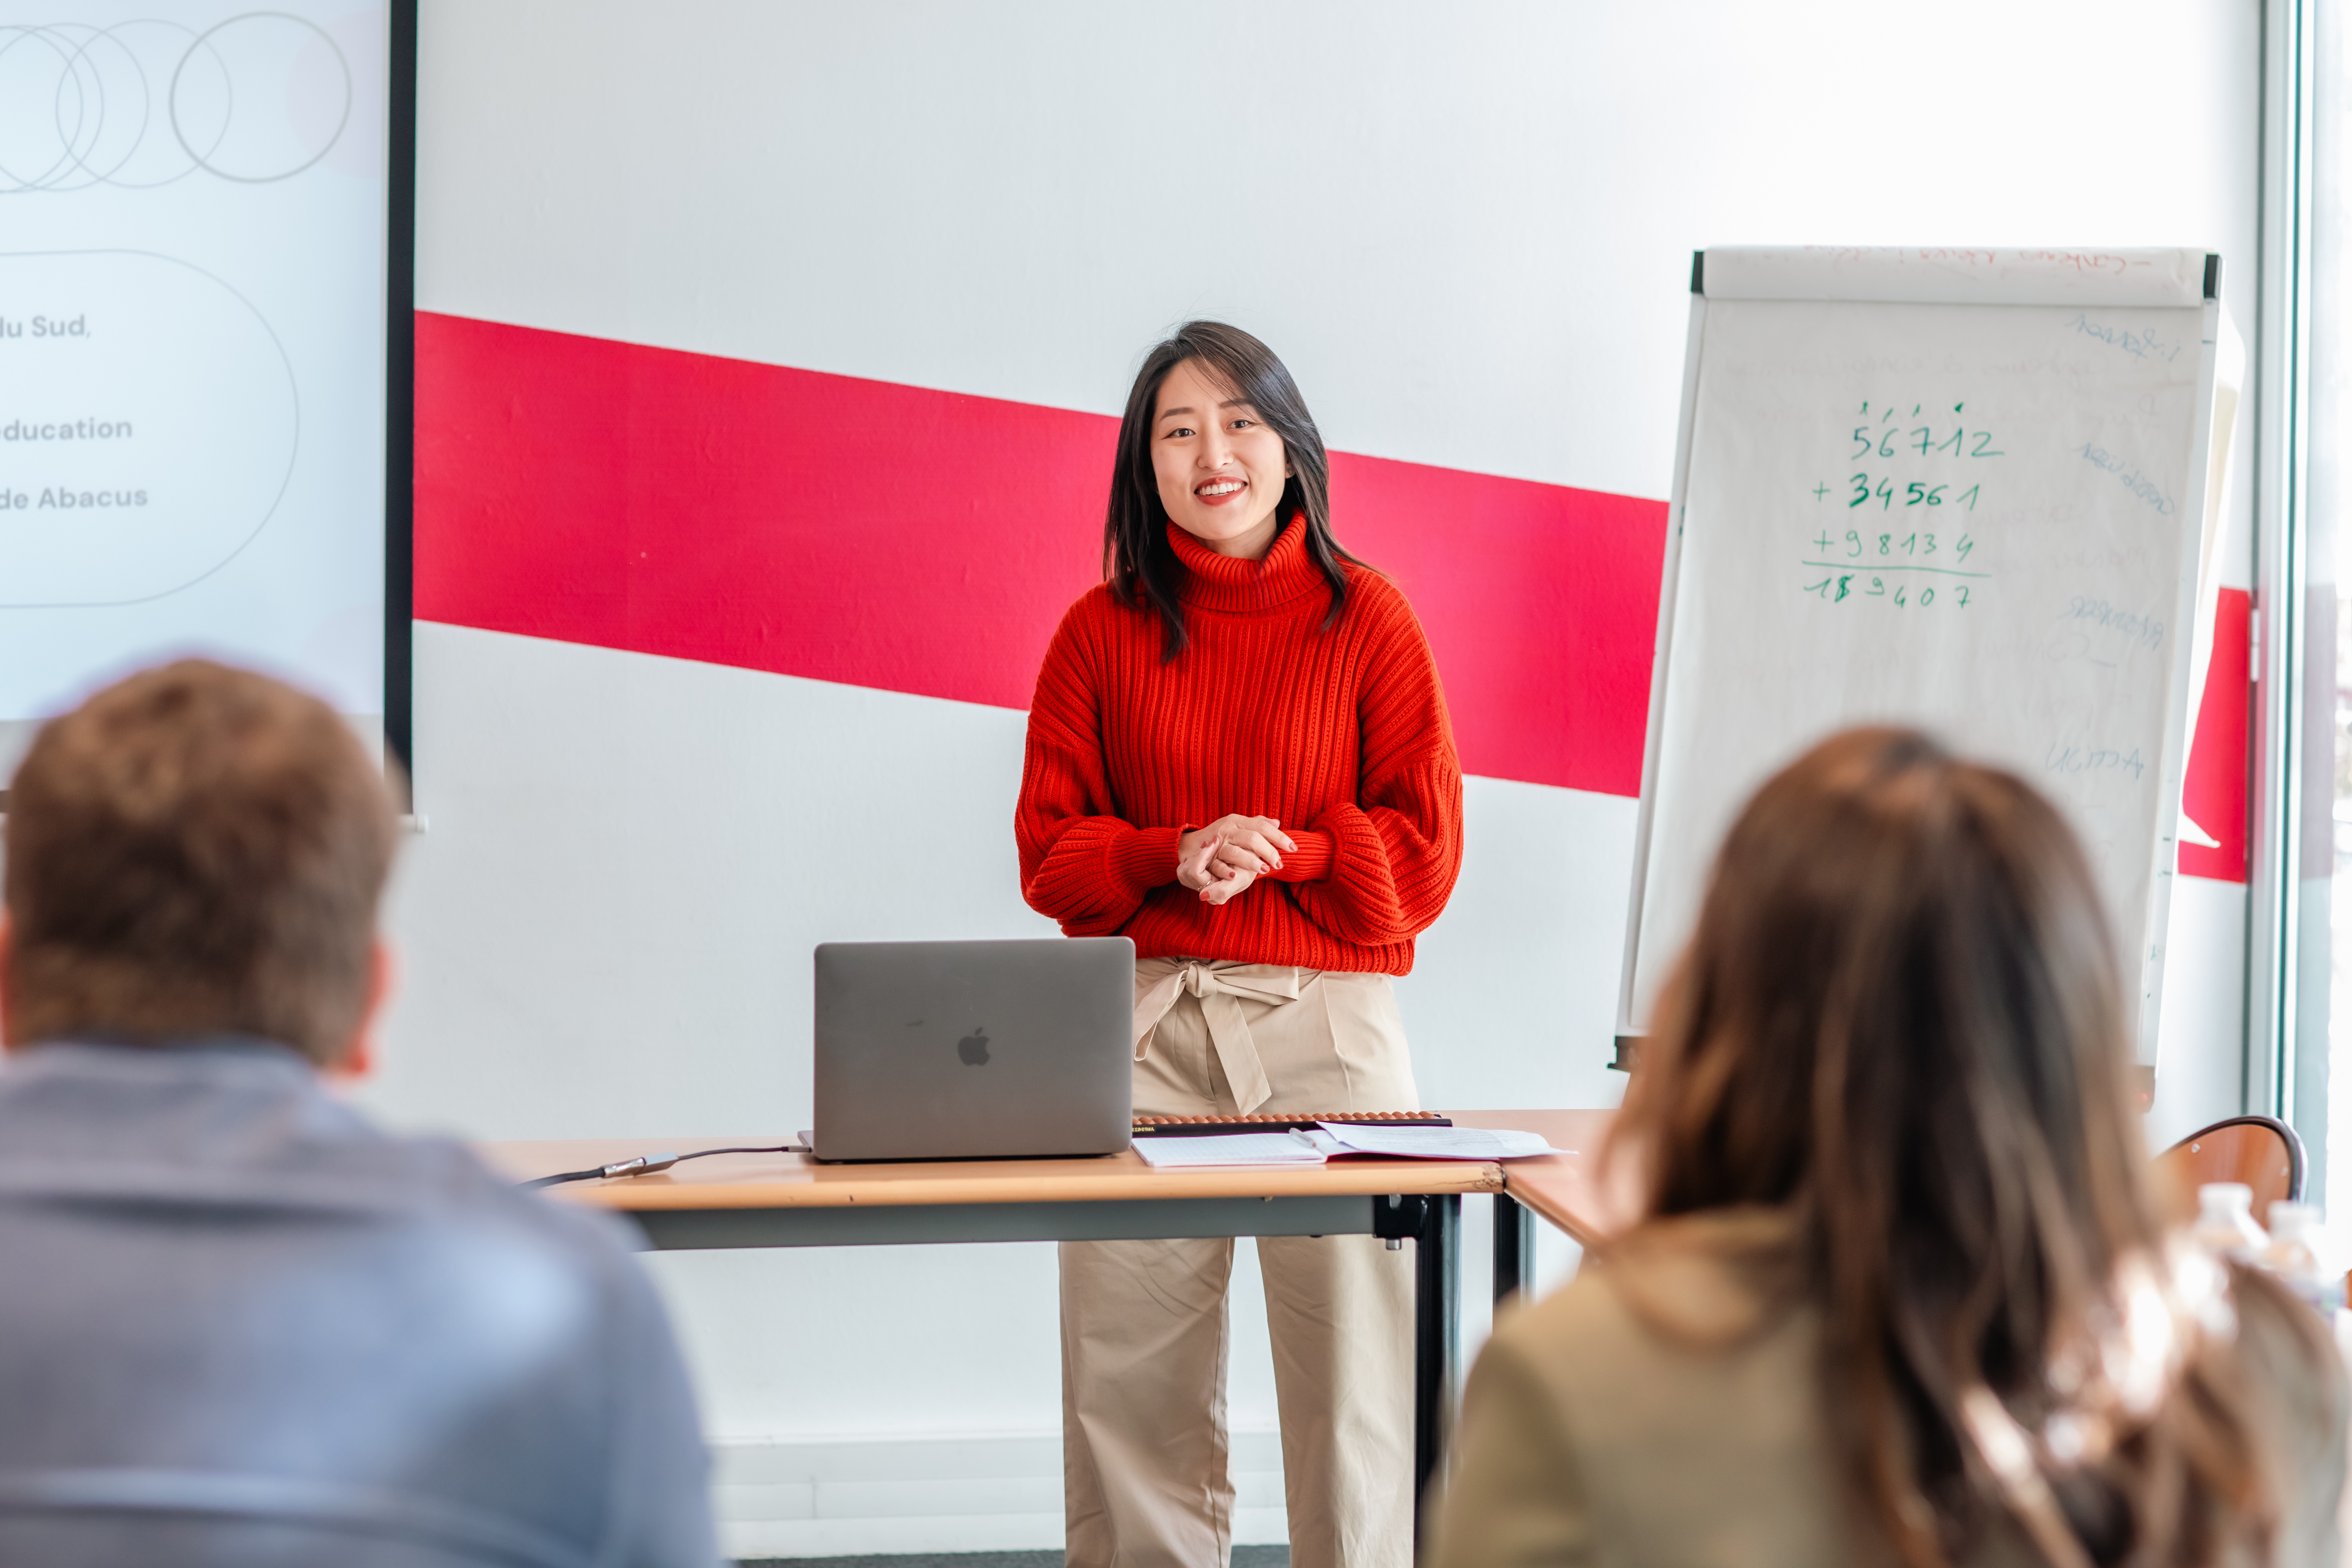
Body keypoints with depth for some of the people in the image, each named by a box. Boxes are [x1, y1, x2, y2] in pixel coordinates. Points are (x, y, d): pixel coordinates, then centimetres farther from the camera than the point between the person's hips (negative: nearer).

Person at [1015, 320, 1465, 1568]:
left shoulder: (1367, 617, 5)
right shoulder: (1101, 631, 9)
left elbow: (1425, 845, 2)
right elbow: (1048, 844, 7)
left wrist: (1280, 854, -13)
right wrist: (1173, 856, -11)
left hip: (1327, 1019, -1)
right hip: (1142, 1018, 1)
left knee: (1346, 1363, -2)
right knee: (1129, 1377, 0)